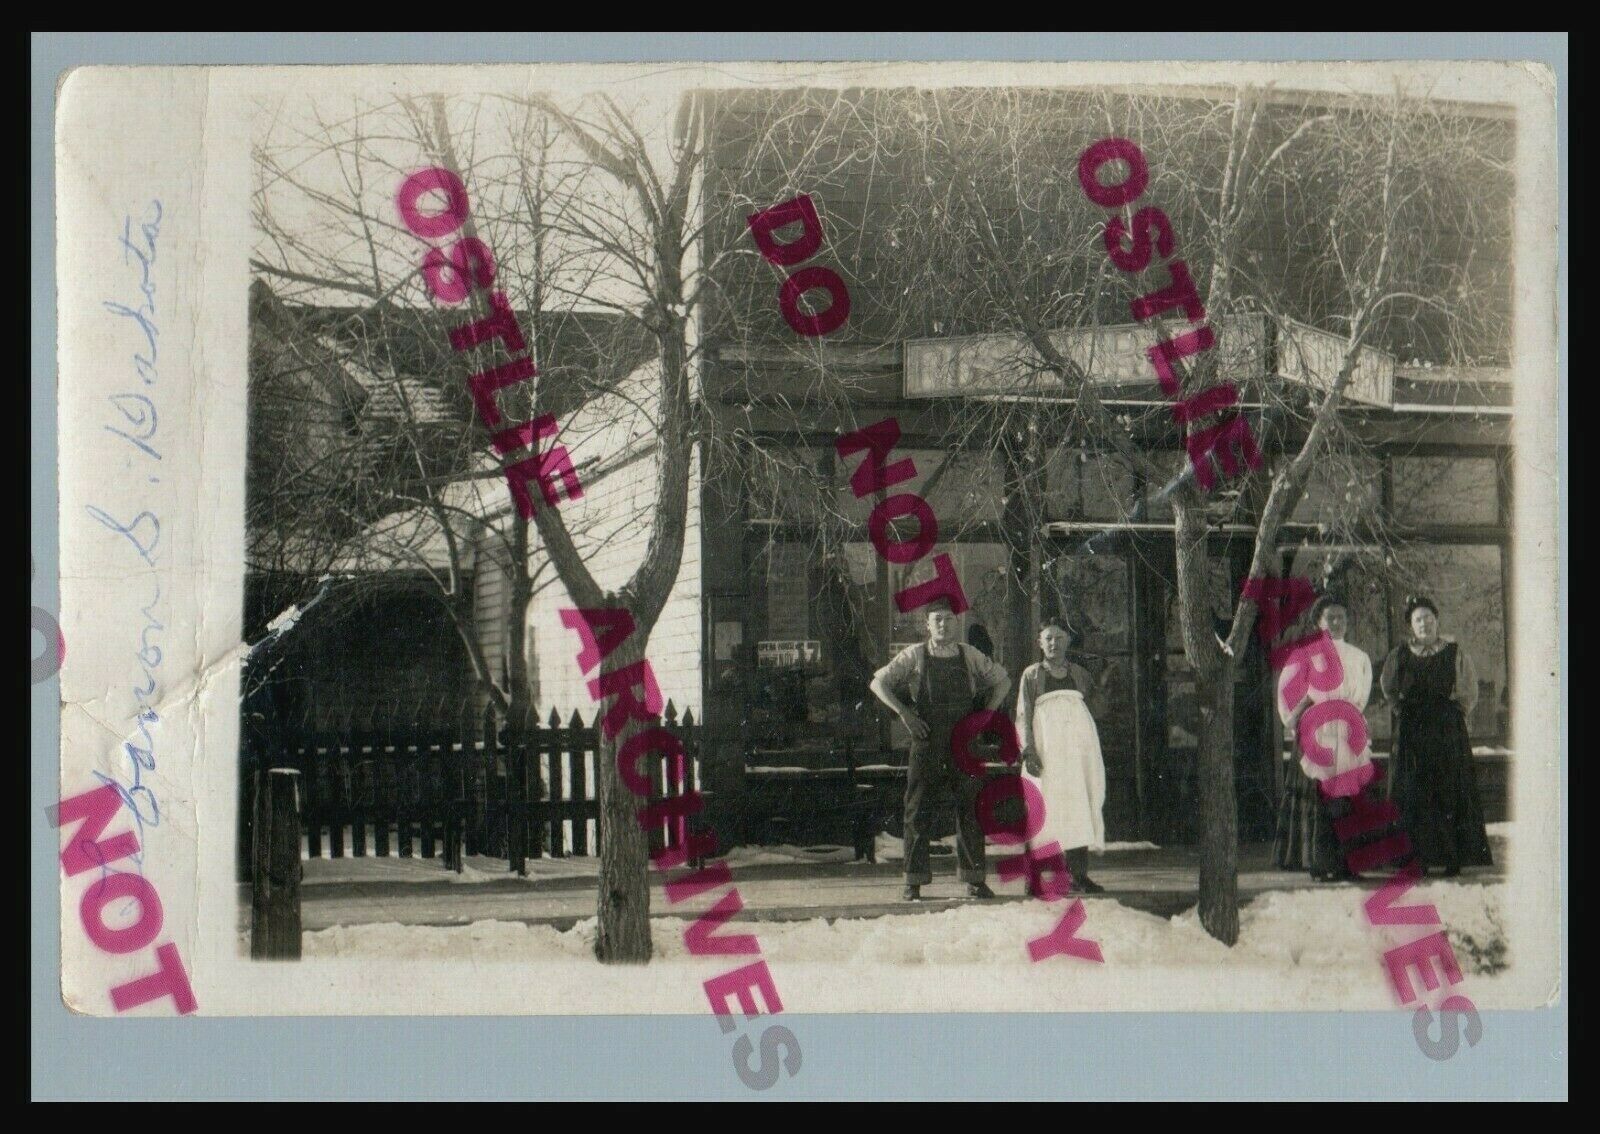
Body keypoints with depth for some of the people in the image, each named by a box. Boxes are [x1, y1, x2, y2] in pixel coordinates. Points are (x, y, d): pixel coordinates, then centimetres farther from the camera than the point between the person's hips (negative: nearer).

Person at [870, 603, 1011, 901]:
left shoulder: (970, 656, 8)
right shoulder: (914, 656, 1)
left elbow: (1003, 681, 20)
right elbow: (878, 682, 3)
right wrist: (903, 712, -7)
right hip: (927, 742, -2)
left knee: (970, 810, 1)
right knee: (918, 811, -1)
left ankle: (975, 880, 8)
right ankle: (914, 883, 4)